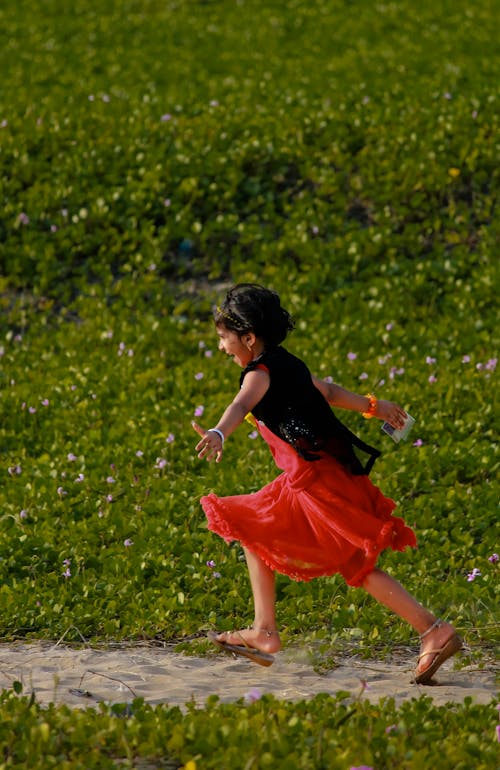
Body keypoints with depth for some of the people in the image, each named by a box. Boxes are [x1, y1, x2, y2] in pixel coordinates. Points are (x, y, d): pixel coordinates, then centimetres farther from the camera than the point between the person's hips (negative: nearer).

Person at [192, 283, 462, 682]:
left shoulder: (261, 374, -14)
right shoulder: (287, 364, 13)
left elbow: (242, 405, -37)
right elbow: (329, 391, 30)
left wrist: (217, 434, -56)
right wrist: (372, 406, 46)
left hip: (321, 480, -10)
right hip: (306, 482, 10)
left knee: (357, 565, -7)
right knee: (253, 533, 16)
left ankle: (435, 632, -8)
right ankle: (265, 634, 17)